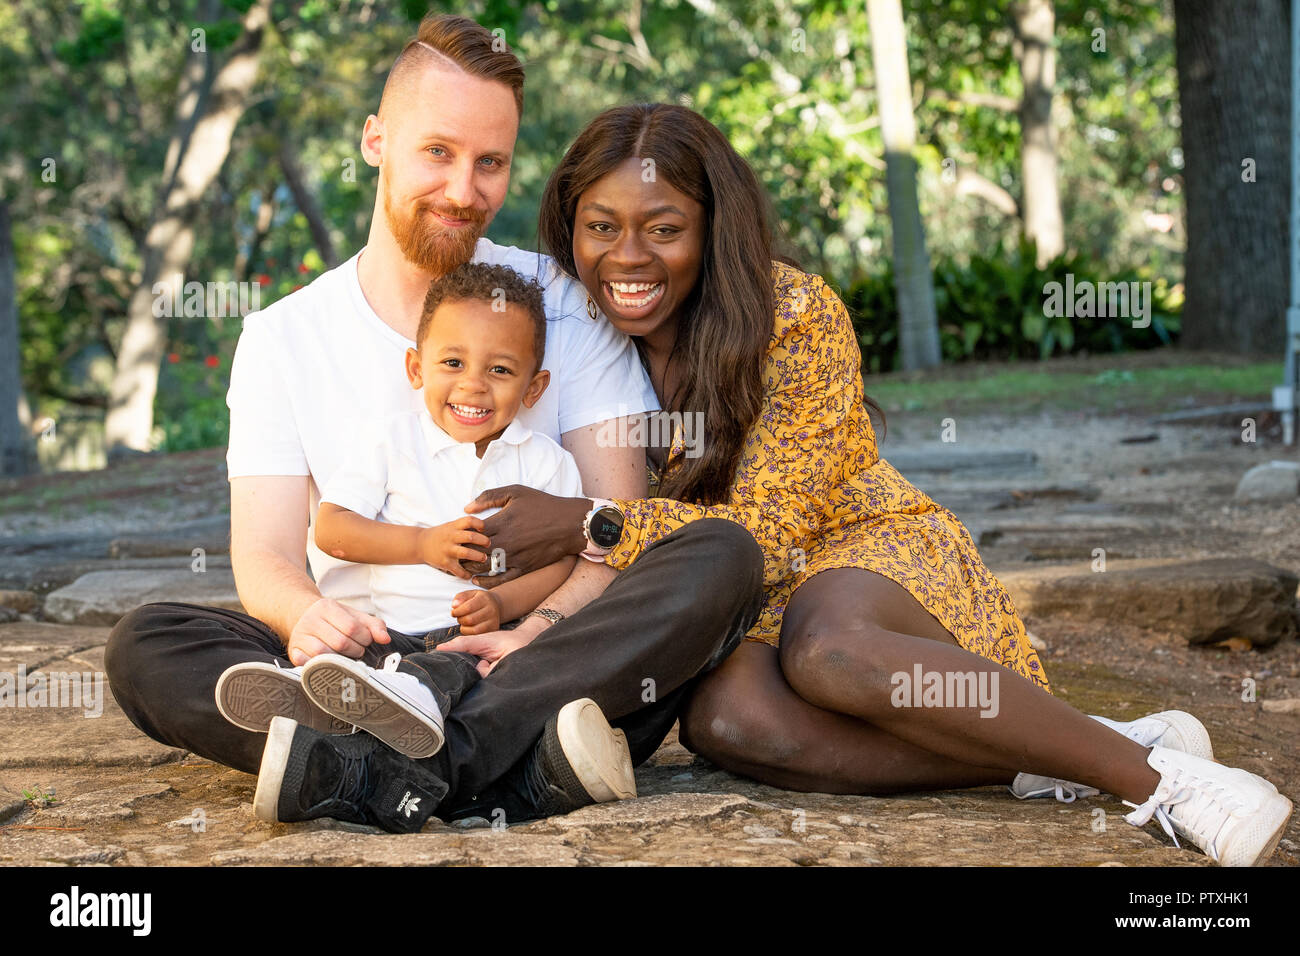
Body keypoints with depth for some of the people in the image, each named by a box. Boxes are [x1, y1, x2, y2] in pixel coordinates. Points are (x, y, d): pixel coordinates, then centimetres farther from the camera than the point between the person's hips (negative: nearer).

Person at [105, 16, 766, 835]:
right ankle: (521, 771, -39)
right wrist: (307, 614, -25)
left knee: (723, 555, -27)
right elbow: (264, 561, 1)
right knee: (142, 647, -23)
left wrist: (535, 632, -22)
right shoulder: (282, 338, 10)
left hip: (546, 653, 0)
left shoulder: (563, 302, 8)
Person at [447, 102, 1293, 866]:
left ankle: (1143, 766, -30)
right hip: (735, 610, 4)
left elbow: (770, 531, -19)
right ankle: (1045, 764, -28)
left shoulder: (797, 316, -16)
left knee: (827, 651, -42)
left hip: (871, 549, -3)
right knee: (722, 716, -36)